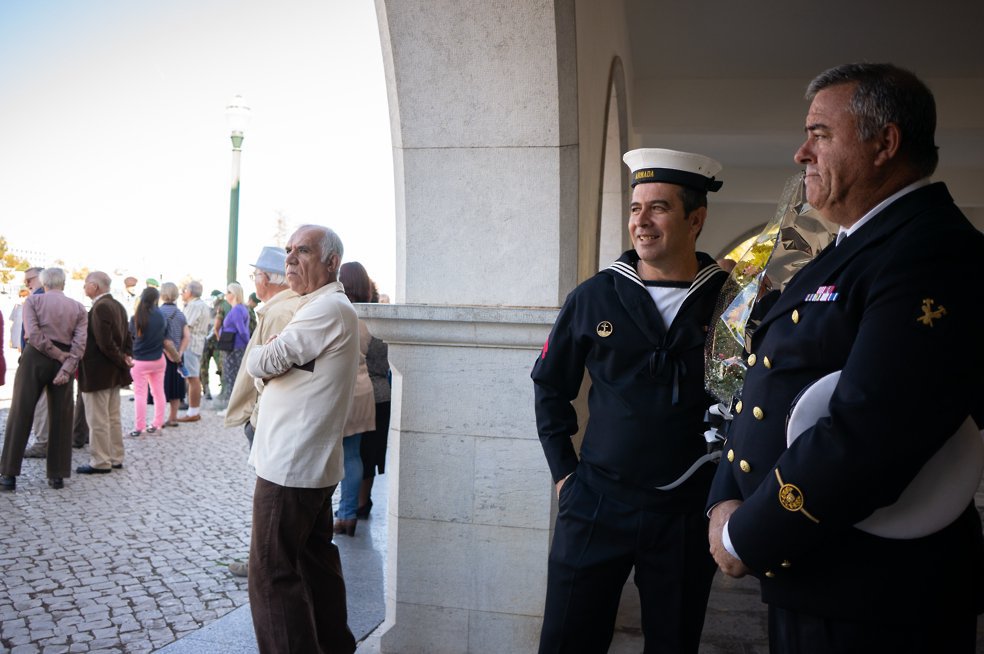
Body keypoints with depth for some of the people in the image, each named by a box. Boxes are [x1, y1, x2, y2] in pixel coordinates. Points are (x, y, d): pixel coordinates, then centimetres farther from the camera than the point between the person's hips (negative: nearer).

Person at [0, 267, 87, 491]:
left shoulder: (33, 301, 1)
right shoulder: (78, 308, 7)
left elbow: (33, 334, -12)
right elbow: (80, 342, -6)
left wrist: (59, 355, -8)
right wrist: (66, 368, -13)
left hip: (35, 359, -2)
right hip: (63, 363, 2)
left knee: (20, 415, 4)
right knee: (60, 420, 7)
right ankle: (57, 476, 9)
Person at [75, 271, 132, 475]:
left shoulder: (100, 307, -19)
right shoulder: (118, 306, 11)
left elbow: (105, 342, -25)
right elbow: (127, 337, 15)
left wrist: (121, 359, -13)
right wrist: (125, 356, 3)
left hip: (97, 373, -10)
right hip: (113, 373, 10)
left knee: (97, 420, 0)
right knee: (113, 418, 15)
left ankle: (100, 462, 7)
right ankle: (115, 458, 22)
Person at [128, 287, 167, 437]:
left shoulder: (135, 318, -13)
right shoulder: (160, 316, -9)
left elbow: (131, 336, 0)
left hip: (140, 361, -2)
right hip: (158, 359, 2)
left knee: (140, 394, 3)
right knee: (158, 392, 13)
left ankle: (139, 427, 4)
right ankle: (158, 423, 20)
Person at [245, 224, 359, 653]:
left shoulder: (327, 309, -16)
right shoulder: (329, 307, 17)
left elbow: (259, 364, -16)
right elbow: (272, 367, 17)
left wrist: (263, 354, 5)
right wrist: (272, 358, -4)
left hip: (290, 465, -11)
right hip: (313, 461, 11)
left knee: (272, 574, -5)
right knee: (316, 558, 18)